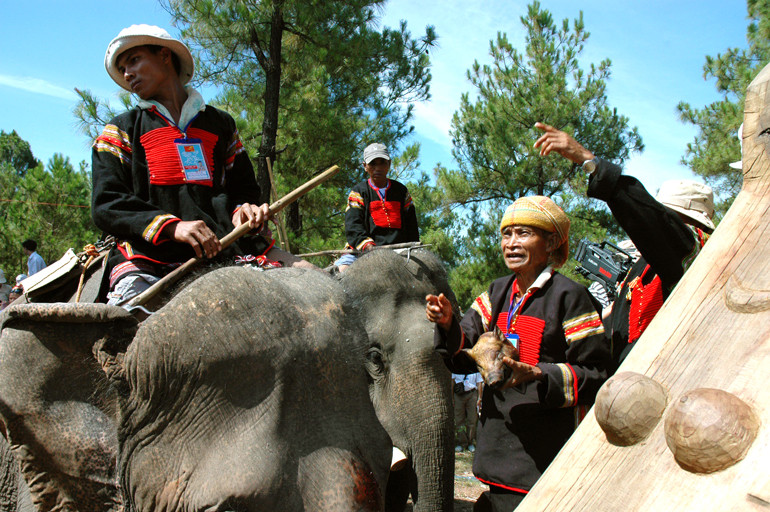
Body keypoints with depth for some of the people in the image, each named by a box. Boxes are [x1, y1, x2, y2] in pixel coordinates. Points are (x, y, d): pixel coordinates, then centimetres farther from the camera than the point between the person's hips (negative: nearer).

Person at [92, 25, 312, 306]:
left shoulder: (220, 123, 22)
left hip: (218, 252, 2)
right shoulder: (122, 130, 17)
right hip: (146, 259, -2)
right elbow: (106, 205, 4)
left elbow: (243, 188, 26)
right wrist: (172, 226, -15)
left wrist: (243, 211, -1)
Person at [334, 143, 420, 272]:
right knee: (343, 268, -31)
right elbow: (352, 226, -3)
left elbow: (411, 226, 22)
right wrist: (367, 245, -22)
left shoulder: (401, 191, 21)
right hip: (362, 251, -2)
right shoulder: (358, 192, 11)